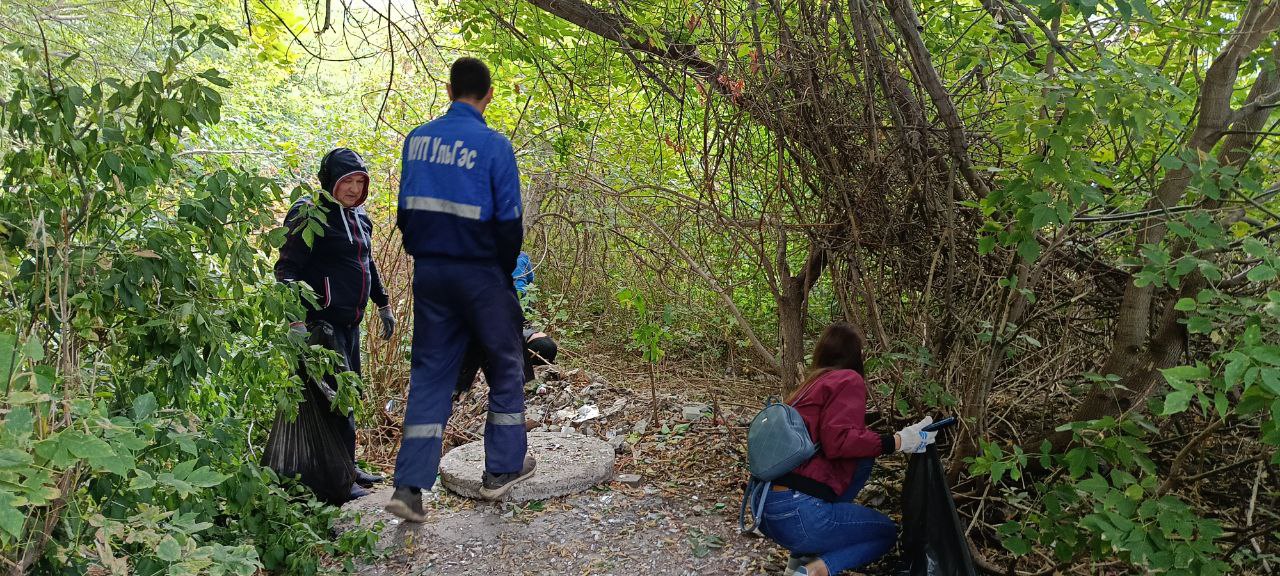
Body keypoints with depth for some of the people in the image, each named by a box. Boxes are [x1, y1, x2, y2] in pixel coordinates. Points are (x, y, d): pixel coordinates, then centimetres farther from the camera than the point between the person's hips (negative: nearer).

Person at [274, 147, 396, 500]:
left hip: (350, 321, 9)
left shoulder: (359, 218, 14)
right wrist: (295, 318, -23)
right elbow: (287, 268, -15)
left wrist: (383, 305, 29)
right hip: (322, 320, -9)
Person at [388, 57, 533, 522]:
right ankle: (502, 468, 21)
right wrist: (506, 270, 5)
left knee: (429, 373, 9)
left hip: (429, 273, 5)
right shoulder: (493, 145, -11)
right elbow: (509, 221, -10)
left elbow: (405, 209, 10)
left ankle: (409, 487, 5)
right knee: (505, 365, 13)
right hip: (480, 273, -4)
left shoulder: (417, 139, 5)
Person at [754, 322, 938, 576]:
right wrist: (898, 441, -12)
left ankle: (804, 555, 11)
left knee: (862, 462, 22)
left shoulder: (813, 382, 18)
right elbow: (839, 441, -17)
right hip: (797, 515, -7)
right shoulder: (849, 379, -3)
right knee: (887, 531, 17)